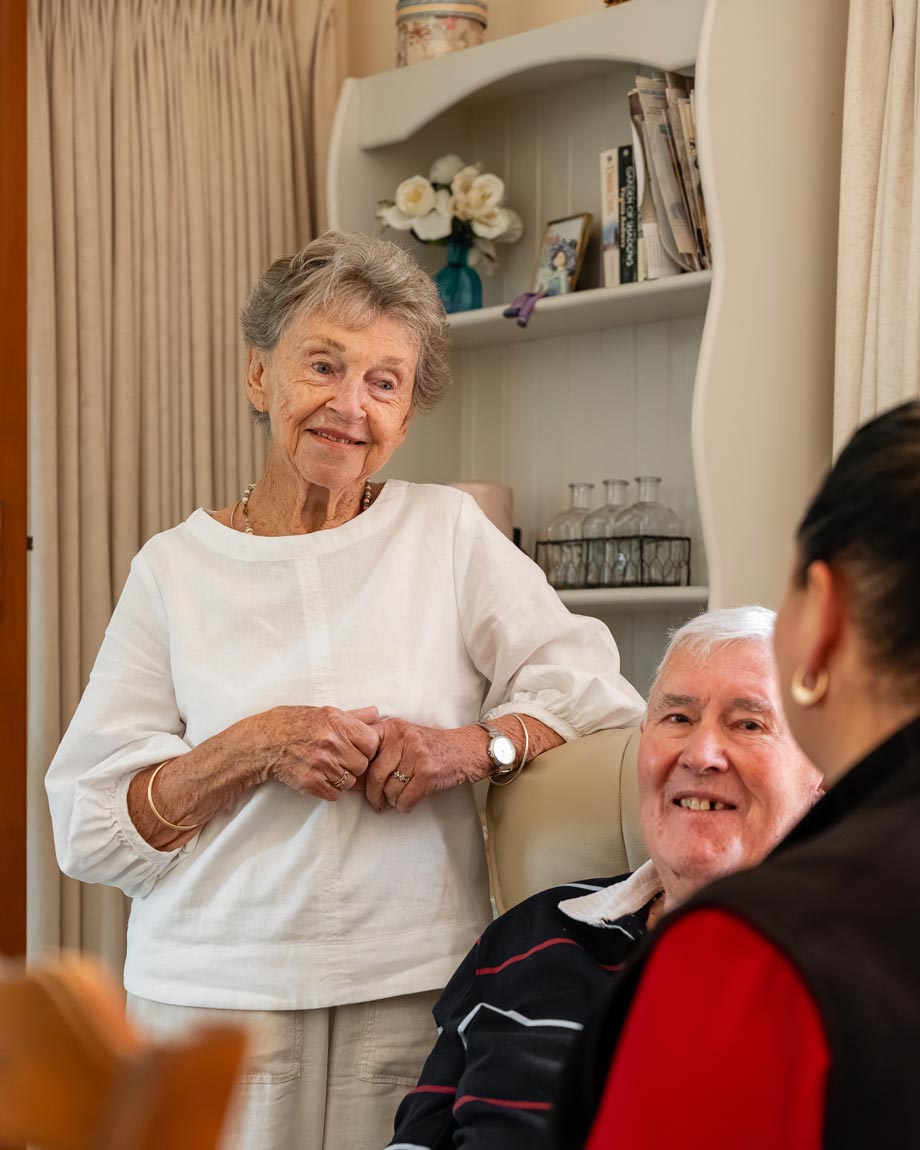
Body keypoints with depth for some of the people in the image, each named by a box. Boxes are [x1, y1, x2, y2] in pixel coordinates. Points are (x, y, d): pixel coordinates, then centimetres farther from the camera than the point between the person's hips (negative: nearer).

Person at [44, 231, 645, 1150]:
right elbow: (90, 824, -1)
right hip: (217, 995, 0)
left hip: (418, 992, 0)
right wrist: (254, 748, -14)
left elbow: (598, 696, 2)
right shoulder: (175, 568, 4)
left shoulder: (447, 534, 6)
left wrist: (474, 747, -14)